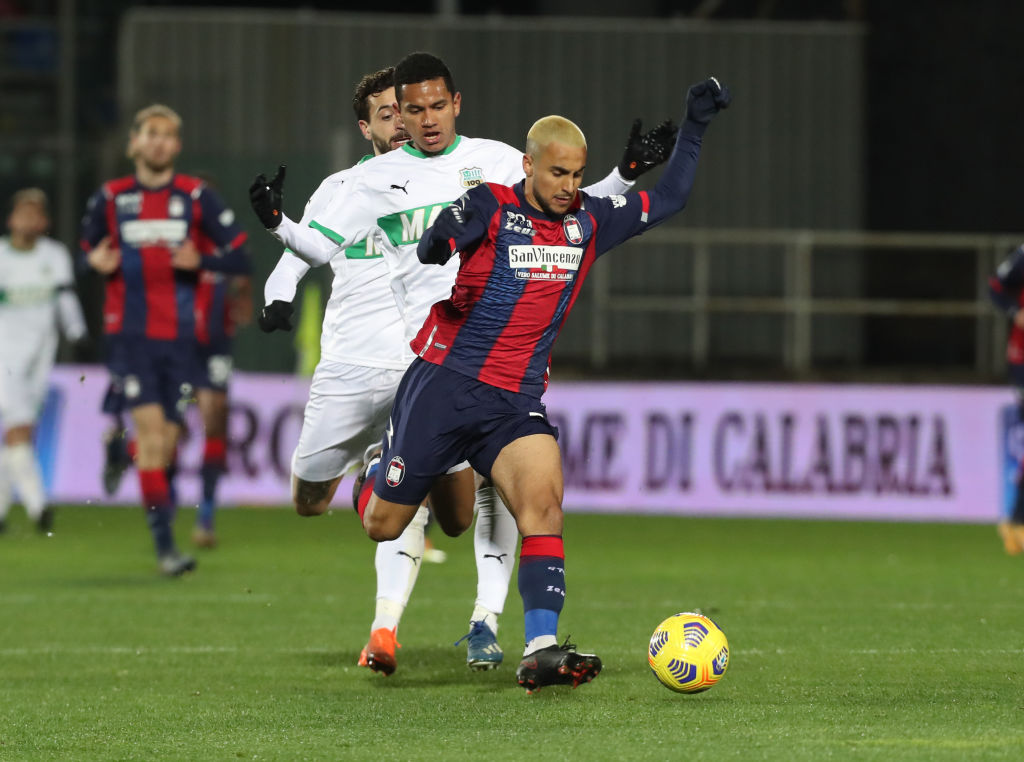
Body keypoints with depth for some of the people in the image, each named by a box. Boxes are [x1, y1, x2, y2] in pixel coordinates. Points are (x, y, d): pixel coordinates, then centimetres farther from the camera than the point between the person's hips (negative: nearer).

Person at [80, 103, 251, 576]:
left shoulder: (197, 198, 3)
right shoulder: (109, 199, 5)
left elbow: (239, 257, 4)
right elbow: (88, 250, 17)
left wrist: (201, 260, -15)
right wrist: (97, 265, -6)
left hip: (180, 335, 1)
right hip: (130, 334, -1)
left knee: (168, 437, 1)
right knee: (150, 424, -14)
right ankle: (164, 543, -15)